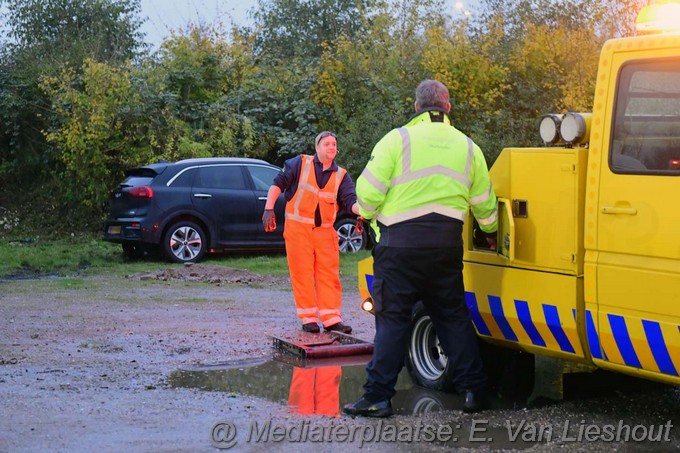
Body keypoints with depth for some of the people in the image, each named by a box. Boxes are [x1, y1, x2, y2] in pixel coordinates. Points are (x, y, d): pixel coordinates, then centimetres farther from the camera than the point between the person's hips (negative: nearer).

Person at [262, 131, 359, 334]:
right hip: (298, 228, -3)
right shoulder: (300, 164, 1)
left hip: (325, 231, 3)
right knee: (302, 273, -1)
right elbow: (278, 183, -1)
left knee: (329, 274, 1)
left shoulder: (341, 175, 8)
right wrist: (269, 209, -12)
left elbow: (350, 202, -2)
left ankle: (331, 318, 5)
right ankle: (308, 318, 5)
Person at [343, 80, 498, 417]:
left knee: (392, 318, 0)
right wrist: (491, 233, 39)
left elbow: (368, 190, -8)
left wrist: (368, 214, 14)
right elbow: (484, 203, 20)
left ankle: (378, 397, -1)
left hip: (402, 241, -4)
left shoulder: (398, 139, -3)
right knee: (453, 316, 14)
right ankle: (474, 390, 15)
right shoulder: (467, 146, 12)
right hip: (447, 243, 4)